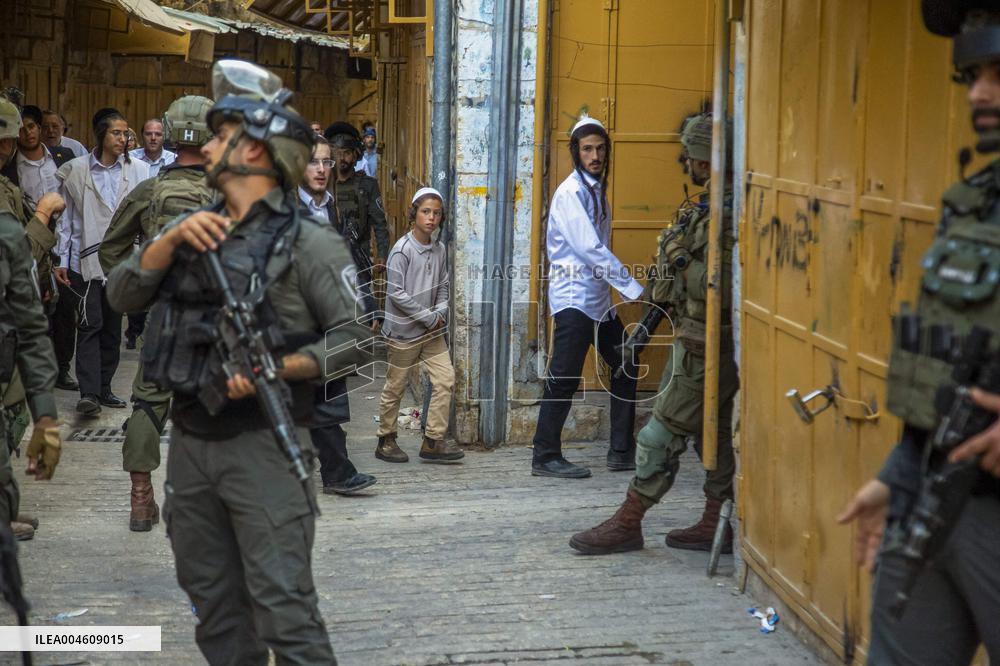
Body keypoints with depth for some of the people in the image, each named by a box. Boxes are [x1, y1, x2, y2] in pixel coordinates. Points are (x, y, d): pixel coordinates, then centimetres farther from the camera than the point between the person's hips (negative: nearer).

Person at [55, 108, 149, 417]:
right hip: (87, 259, -2)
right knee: (90, 324, -10)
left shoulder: (138, 170, 1)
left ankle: (103, 388, 20)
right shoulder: (76, 170, 0)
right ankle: (89, 393, -14)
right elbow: (65, 218, 4)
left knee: (113, 326, 9)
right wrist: (61, 260, 2)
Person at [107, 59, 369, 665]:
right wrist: (172, 239, -10)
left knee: (284, 608, -10)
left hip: (263, 446, -7)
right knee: (216, 610, 14)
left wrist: (275, 369, -21)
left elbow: (354, 339, -9)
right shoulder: (194, 229, 13)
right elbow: (123, 294, 5)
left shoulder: (307, 241, -6)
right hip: (190, 442, 7)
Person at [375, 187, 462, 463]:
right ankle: (386, 441, 20)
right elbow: (396, 293, -18)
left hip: (432, 330, 6)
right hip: (404, 331, -6)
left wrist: (440, 314, -6)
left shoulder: (440, 250, 5)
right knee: (395, 388, 5)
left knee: (445, 379, -2)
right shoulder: (402, 250, -15)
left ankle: (433, 441, 5)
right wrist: (428, 317, -15)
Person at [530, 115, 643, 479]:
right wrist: (633, 288, -20)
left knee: (626, 367, 13)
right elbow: (590, 249, -21)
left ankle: (622, 452, 20)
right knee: (564, 378, -8)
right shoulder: (571, 192, -13)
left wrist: (621, 288, 10)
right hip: (574, 297, -10)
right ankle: (546, 456, 0)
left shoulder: (598, 189, 14)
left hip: (598, 298, 10)